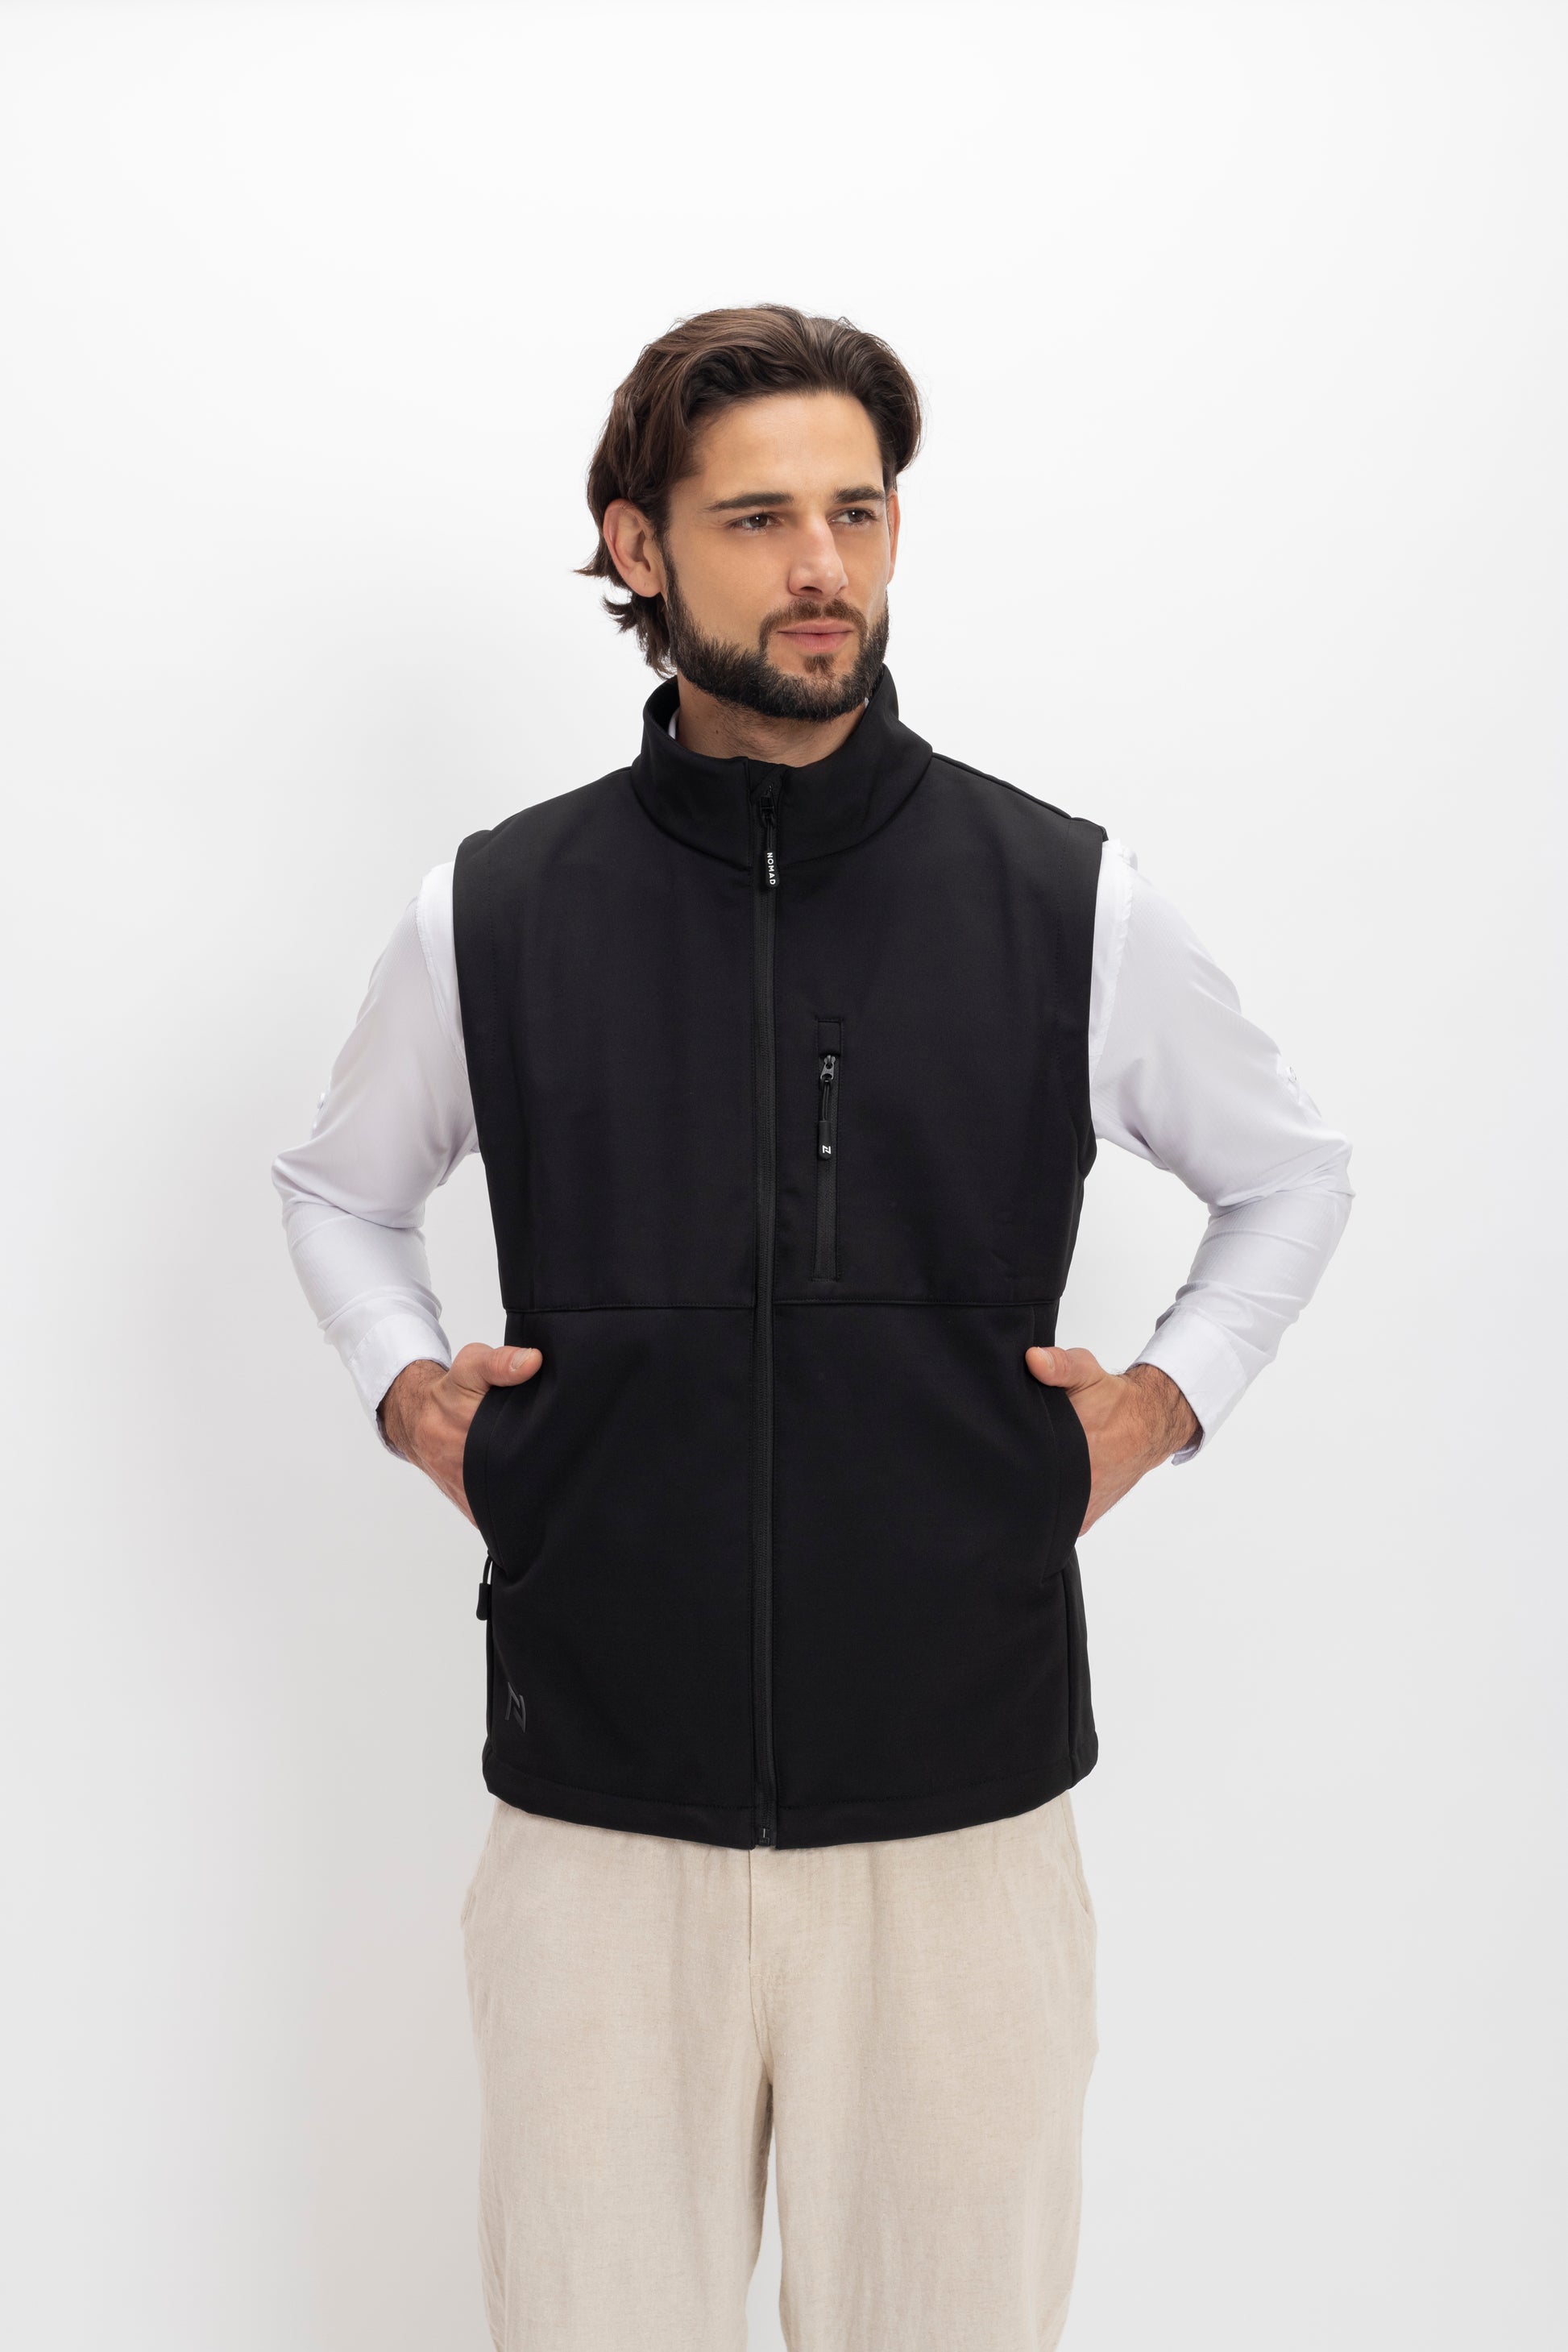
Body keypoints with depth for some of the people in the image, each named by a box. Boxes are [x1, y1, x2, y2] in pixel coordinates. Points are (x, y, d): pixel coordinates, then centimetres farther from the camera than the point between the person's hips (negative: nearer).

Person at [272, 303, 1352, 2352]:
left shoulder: (1076, 907, 0)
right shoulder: (492, 916, 2)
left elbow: (1290, 1178, 16)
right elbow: (337, 1189, 20)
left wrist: (1167, 1396, 3)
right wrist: (407, 1385, 4)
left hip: (965, 1816, 0)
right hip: (599, 1821, 0)